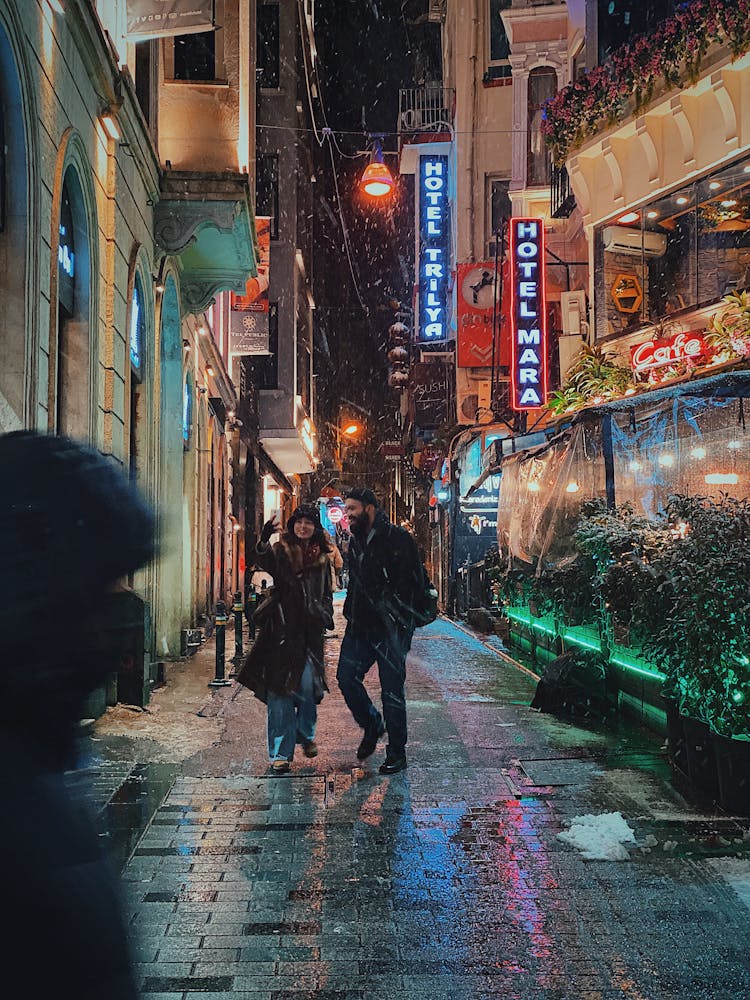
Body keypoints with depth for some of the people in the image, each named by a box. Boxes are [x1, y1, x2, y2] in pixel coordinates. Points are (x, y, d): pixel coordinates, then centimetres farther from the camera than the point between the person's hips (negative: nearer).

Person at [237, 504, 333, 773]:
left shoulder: (321, 559, 13)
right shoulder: (281, 551, 1)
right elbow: (265, 561, -23)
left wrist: (324, 616, 8)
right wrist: (264, 540, -41)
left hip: (309, 631, 3)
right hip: (281, 630, -2)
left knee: (308, 685, -2)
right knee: (279, 690, -2)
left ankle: (306, 735, 26)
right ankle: (281, 753, 4)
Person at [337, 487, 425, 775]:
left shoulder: (397, 539, -11)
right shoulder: (356, 541, 14)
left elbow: (413, 581, -14)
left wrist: (396, 615, -17)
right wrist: (350, 612, 12)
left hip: (390, 629, -7)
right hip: (360, 625, 7)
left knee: (392, 689, 0)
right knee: (346, 676, 3)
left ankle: (396, 753, 13)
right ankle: (371, 724, 29)